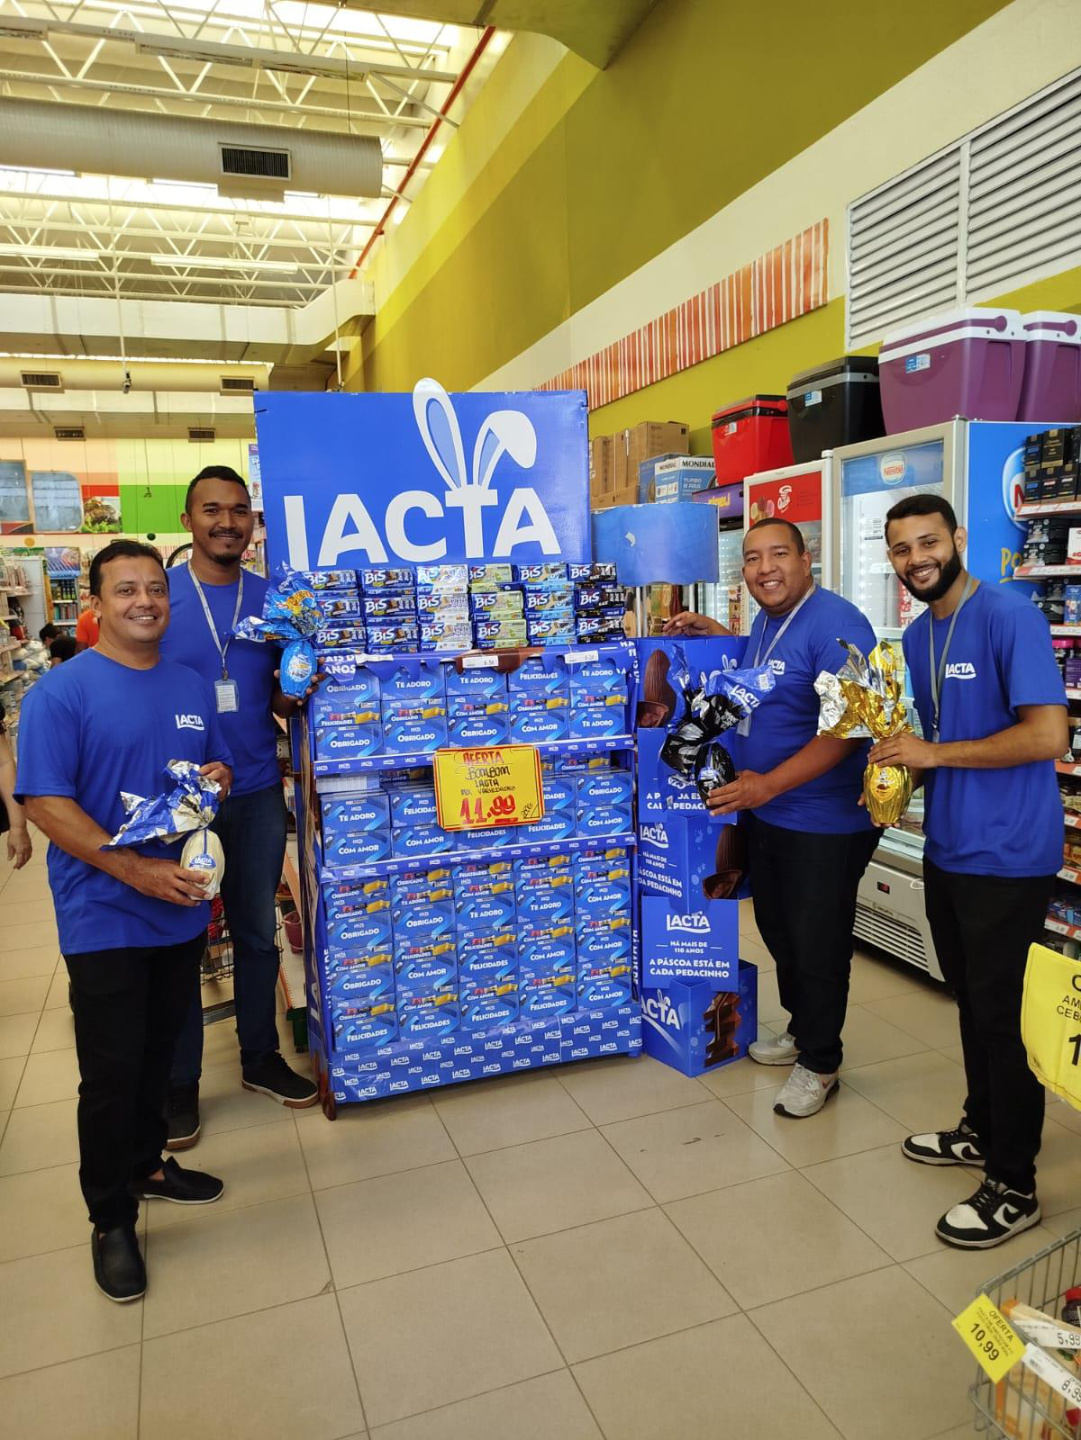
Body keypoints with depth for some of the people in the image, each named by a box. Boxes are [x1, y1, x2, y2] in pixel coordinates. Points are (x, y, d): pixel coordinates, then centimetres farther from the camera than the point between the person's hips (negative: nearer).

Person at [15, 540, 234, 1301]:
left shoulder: (193, 687, 6)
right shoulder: (62, 690, -12)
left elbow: (217, 767, 18)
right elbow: (44, 802, -17)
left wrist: (218, 777, -8)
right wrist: (137, 871, -23)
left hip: (183, 909, 5)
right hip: (105, 918, -5)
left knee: (158, 1056, 20)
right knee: (112, 1073, 5)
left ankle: (148, 1164, 42)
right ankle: (113, 1219, 24)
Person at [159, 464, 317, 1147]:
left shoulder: (273, 597, 3)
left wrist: (295, 691, -15)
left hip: (258, 793, 3)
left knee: (258, 932, 15)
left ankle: (261, 1057, 33)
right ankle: (181, 1081, 27)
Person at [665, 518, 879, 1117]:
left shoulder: (836, 625, -21)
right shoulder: (766, 620, 7)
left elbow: (846, 729, -26)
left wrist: (770, 783, -29)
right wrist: (711, 632, 16)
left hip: (823, 824, -9)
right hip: (763, 815, 9)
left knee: (817, 948, 6)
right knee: (778, 931, 22)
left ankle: (819, 1063, 27)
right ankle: (800, 1029, 44)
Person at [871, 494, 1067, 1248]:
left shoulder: (1010, 615, -16)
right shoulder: (917, 636, 9)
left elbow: (1048, 734, -23)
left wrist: (936, 753, -19)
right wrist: (899, 776, 1)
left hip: (1007, 857, -8)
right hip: (946, 849, 8)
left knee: (1002, 1015, 3)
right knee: (972, 1003, 21)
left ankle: (1015, 1185, 20)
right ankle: (982, 1129, 40)